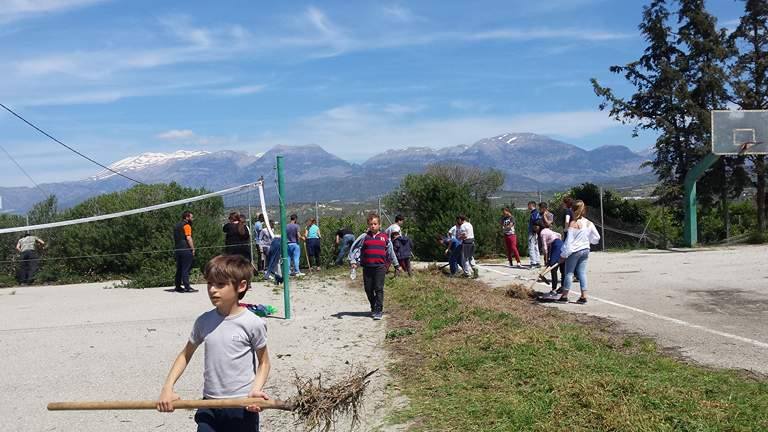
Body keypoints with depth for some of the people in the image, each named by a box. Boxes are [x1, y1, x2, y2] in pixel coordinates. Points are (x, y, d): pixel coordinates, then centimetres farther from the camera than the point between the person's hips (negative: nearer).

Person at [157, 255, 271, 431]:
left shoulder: (253, 324, -12)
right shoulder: (204, 321, 0)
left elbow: (263, 362, -1)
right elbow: (186, 355, 13)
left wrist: (255, 390, -17)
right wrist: (167, 388, 3)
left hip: (242, 408, -4)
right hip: (209, 406, 4)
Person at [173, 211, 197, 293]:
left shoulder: (176, 226, 20)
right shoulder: (186, 226, -8)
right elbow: (188, 238, -17)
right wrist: (193, 249, -14)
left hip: (177, 250, 9)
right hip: (186, 249, -8)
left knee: (179, 269, 13)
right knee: (186, 269, -8)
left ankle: (178, 286, 16)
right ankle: (187, 287, -8)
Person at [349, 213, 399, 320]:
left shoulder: (384, 237, 7)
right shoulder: (364, 237, 4)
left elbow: (390, 251, 17)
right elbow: (354, 248, 4)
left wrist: (396, 264, 23)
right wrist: (353, 261, -7)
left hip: (380, 267, -1)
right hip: (367, 267, 1)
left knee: (379, 289, -6)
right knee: (368, 289, 8)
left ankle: (379, 311, -3)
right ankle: (373, 308, 26)